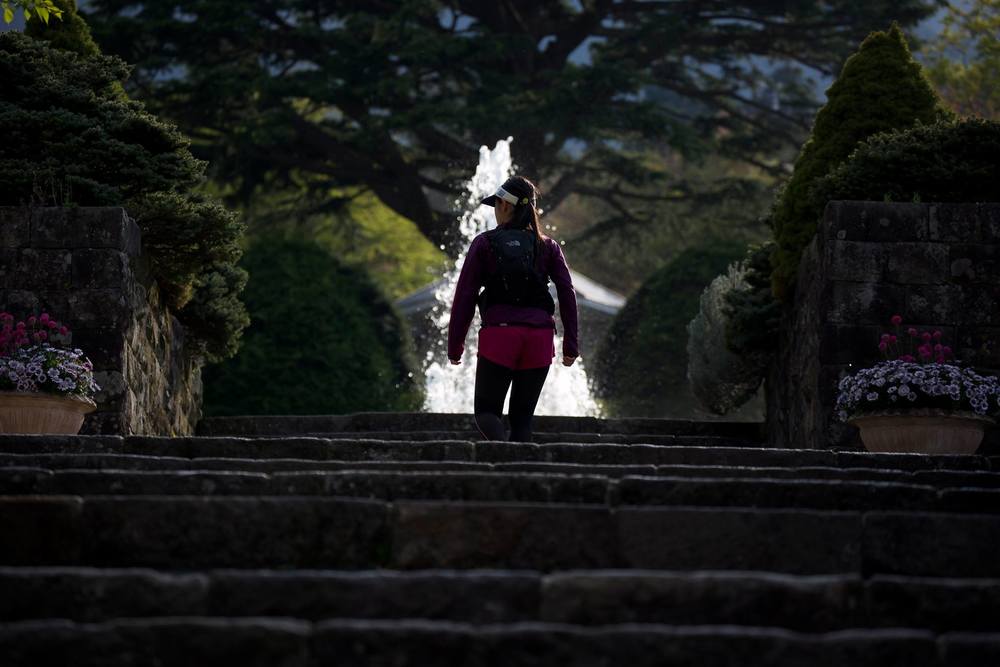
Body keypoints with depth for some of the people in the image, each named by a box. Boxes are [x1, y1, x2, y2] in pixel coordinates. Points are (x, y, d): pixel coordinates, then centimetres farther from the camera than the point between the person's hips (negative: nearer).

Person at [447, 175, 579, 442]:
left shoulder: (484, 243, 2)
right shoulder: (548, 247, 9)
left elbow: (465, 296, -1)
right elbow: (567, 293, 2)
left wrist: (454, 344, 4)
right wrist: (570, 345, 4)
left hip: (498, 335, -3)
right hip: (539, 339, 3)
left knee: (487, 411, 6)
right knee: (522, 415, 12)